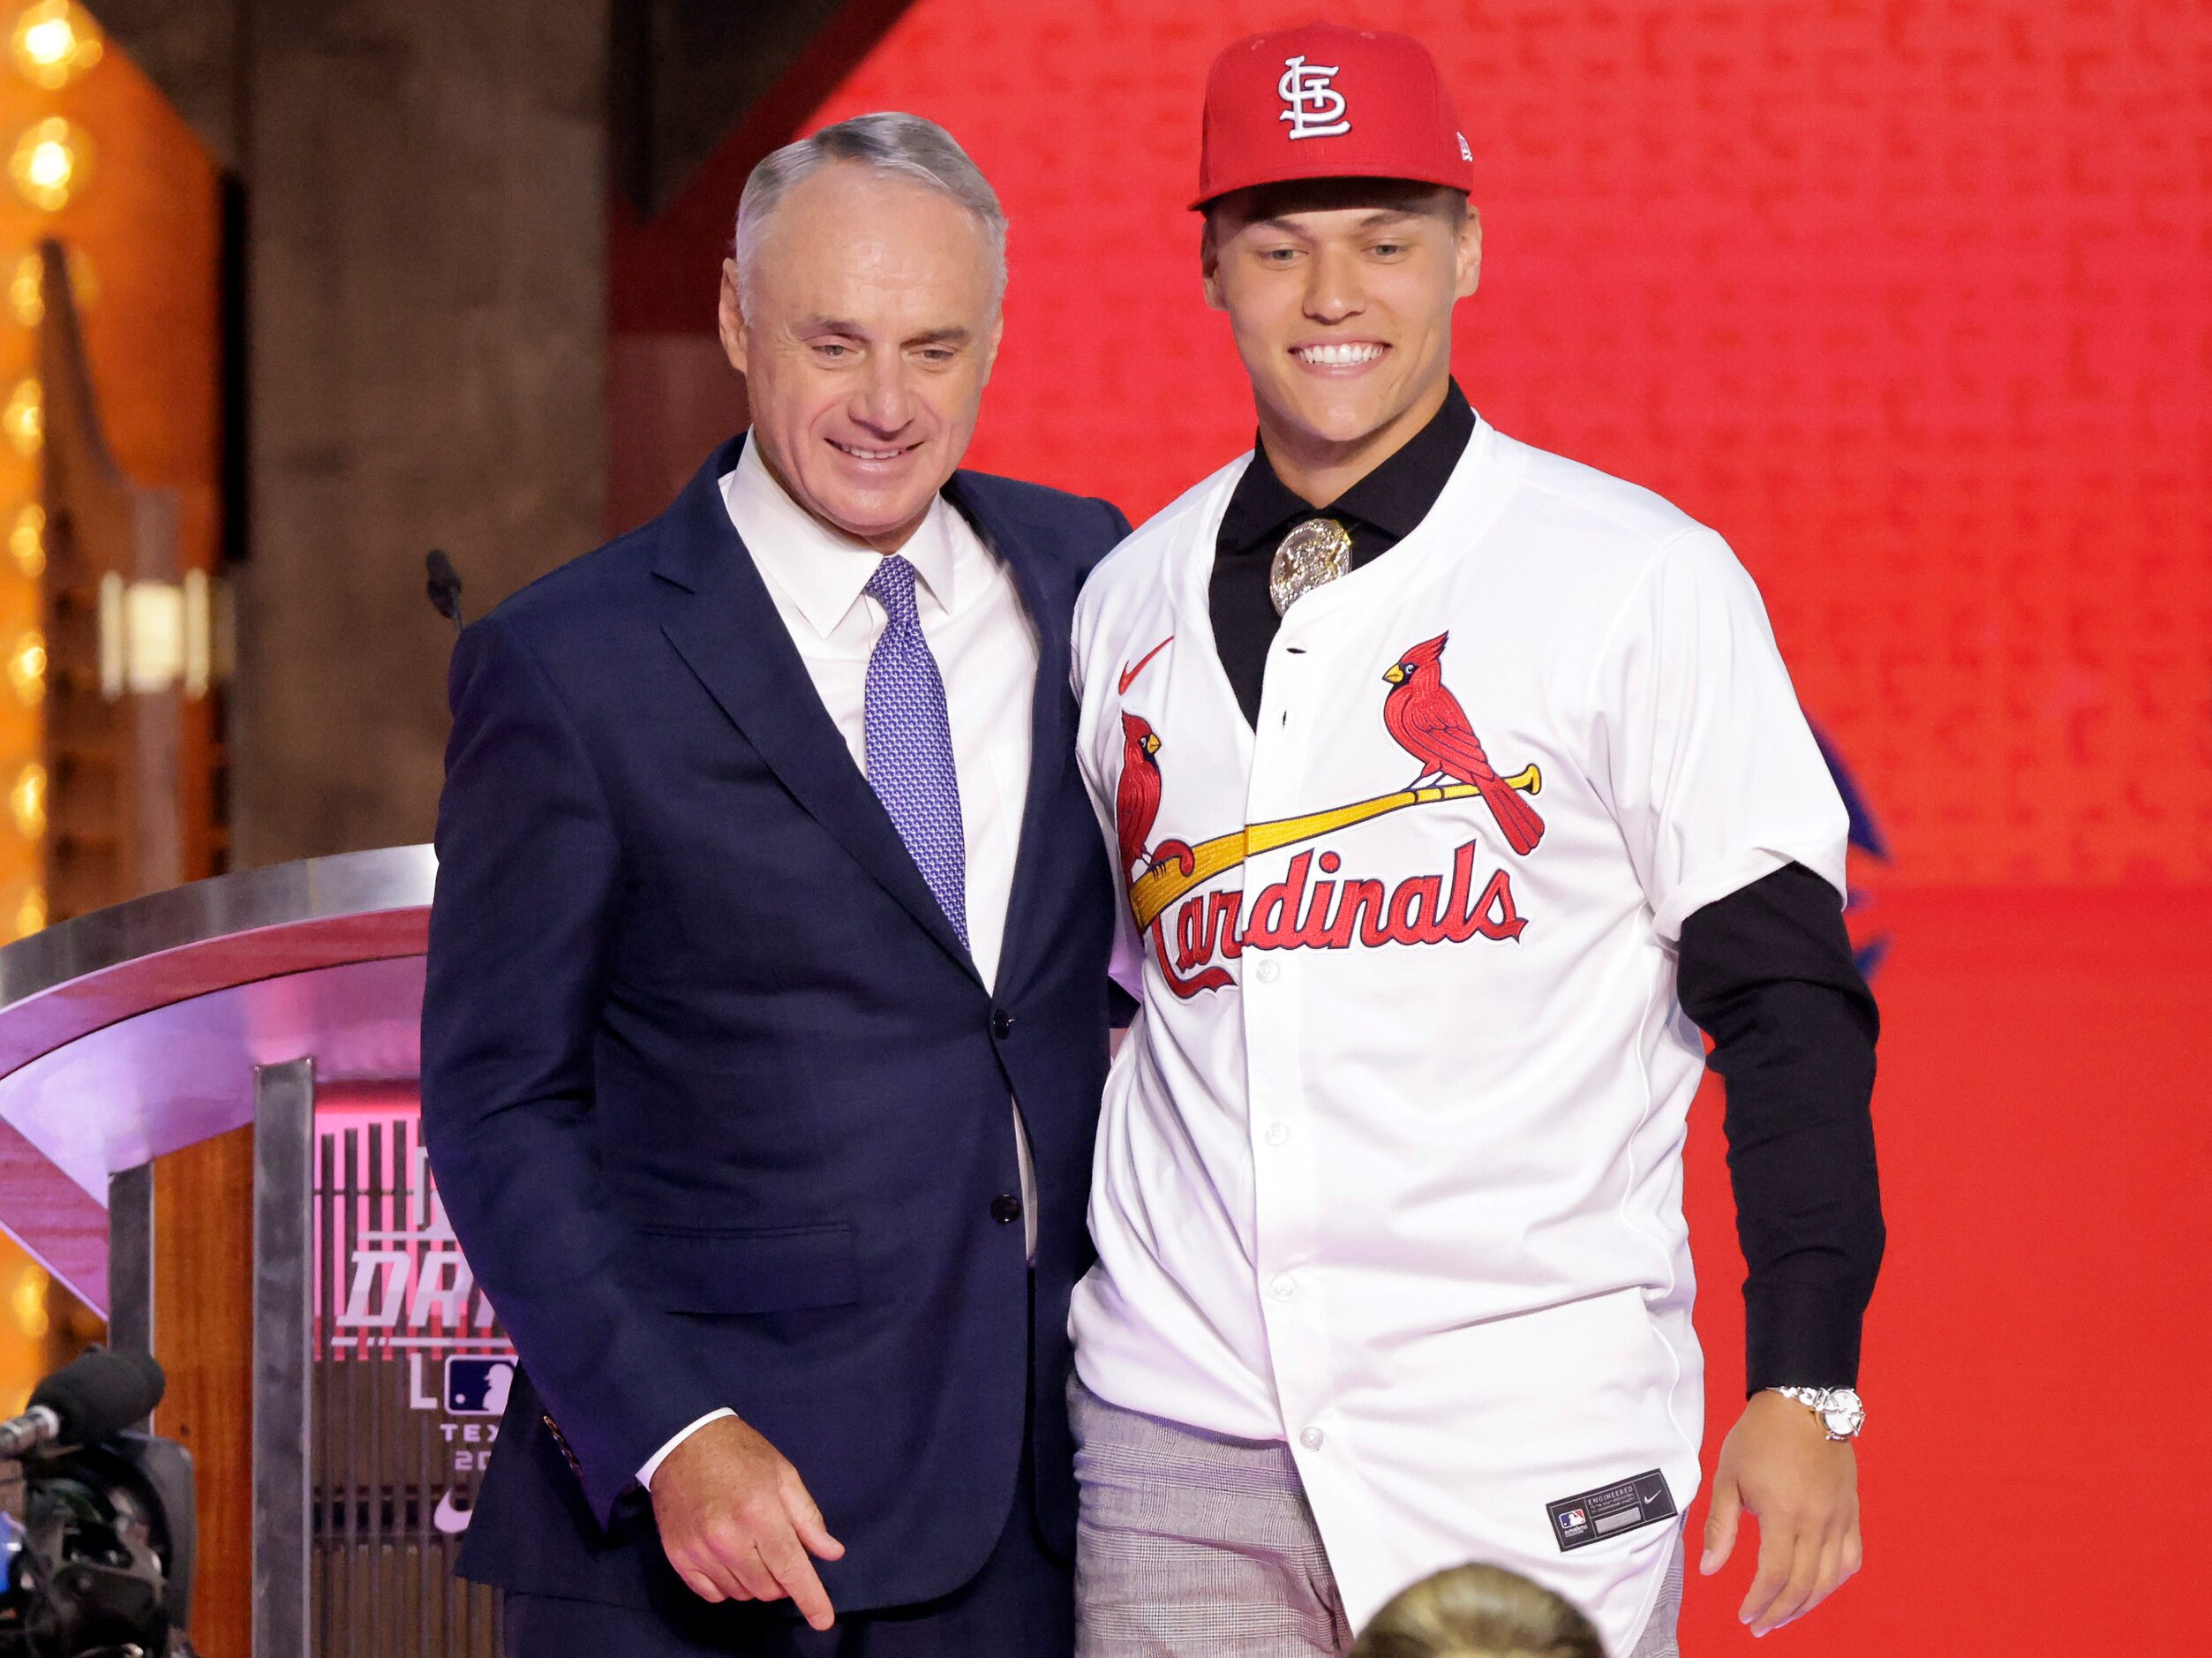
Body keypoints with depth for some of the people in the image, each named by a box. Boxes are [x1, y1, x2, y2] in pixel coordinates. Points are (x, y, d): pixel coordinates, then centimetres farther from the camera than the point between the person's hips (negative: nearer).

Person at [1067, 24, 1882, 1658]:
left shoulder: (1639, 577, -2)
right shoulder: (1130, 601, 12)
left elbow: (1786, 998, -2)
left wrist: (1806, 1388, -8)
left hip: (1526, 1453, -4)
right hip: (1178, 1439, 4)